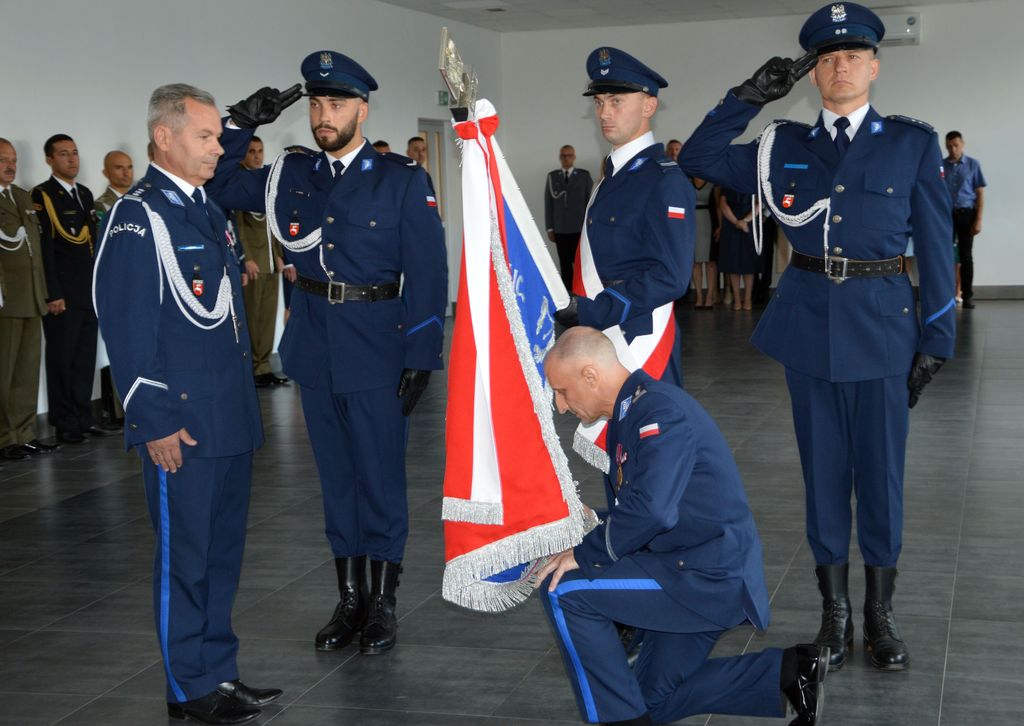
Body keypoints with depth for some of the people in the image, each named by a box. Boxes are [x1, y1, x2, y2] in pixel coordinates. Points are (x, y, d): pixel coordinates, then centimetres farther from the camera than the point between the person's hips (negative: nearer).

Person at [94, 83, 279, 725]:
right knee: (184, 554, 2)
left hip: (231, 417, 8)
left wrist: (245, 400, 17)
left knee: (224, 549, 15)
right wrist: (155, 422, -17)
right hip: (181, 423, -8)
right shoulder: (138, 217, -11)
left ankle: (219, 674, 26)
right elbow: (127, 329, -15)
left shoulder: (210, 210, 14)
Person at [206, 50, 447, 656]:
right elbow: (217, 186, 12)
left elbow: (427, 272, -8)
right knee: (336, 476, 13)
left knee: (381, 476, 3)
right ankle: (349, 599, 25)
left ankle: (382, 603, 17)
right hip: (314, 344, 4)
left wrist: (420, 357, -12)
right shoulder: (291, 174, 6)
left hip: (377, 348, -4)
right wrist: (240, 127, -1)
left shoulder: (402, 180, -5)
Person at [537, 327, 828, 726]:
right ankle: (791, 670, 16)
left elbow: (650, 510, -33)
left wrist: (584, 554, -22)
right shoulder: (629, 413, 13)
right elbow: (627, 511, 16)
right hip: (695, 573, 11)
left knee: (564, 591, -15)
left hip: (710, 576, -11)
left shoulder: (660, 412, -20)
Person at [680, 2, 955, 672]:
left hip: (882, 324, -2)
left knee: (880, 468, 5)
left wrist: (937, 339, -3)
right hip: (808, 323, 2)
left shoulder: (913, 143, 1)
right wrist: (752, 94, -3)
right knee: (824, 468, 8)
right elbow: (700, 158, 6)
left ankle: (881, 613, 19)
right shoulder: (787, 147, 6)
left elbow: (935, 245, 1)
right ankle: (835, 611, 20)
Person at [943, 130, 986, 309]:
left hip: (966, 214, -1)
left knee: (966, 255, 2)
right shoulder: (940, 165, 4)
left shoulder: (973, 165, 2)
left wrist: (978, 220, -6)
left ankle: (967, 295, 7)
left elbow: (980, 193, 2)